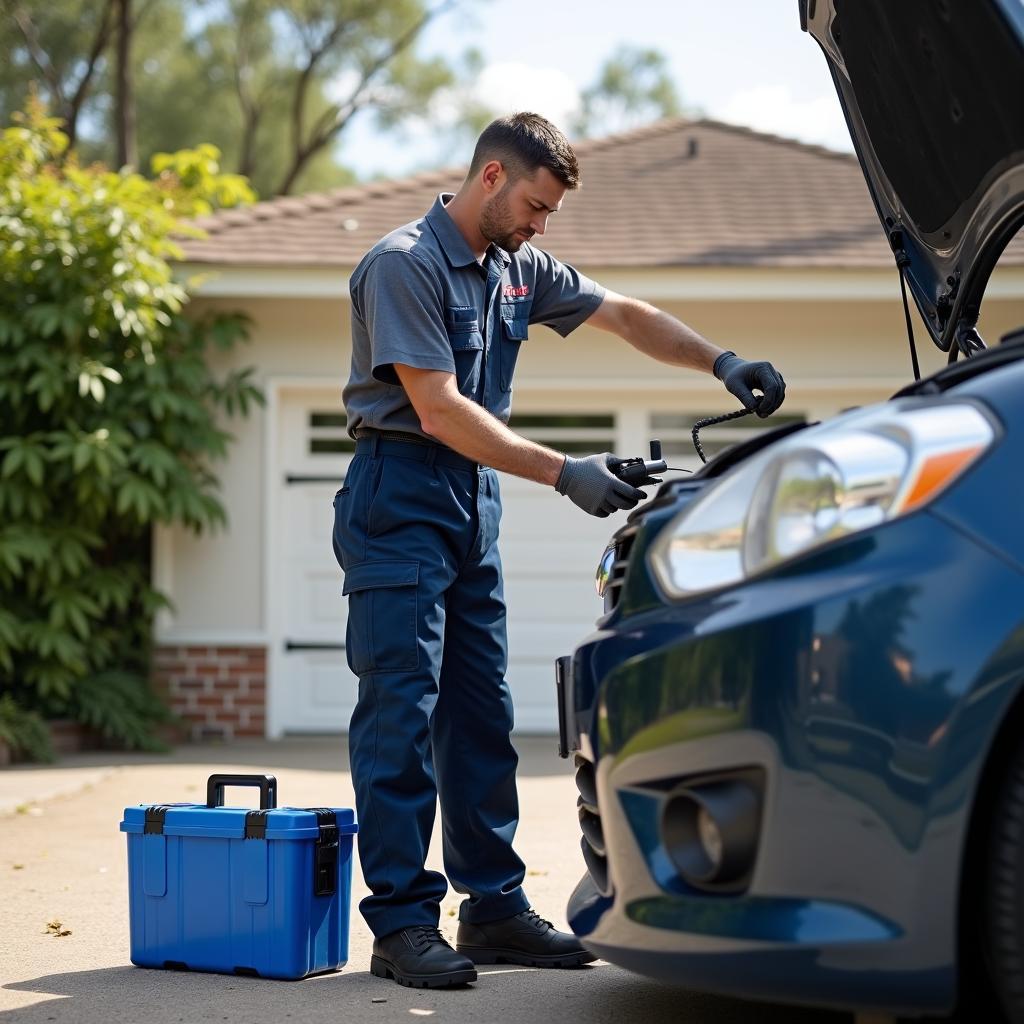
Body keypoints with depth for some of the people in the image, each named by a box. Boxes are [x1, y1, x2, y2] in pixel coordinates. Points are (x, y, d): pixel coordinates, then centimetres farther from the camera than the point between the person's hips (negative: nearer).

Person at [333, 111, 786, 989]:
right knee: (401, 710, -9)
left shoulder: (521, 270, 11)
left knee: (481, 713, 9)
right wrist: (565, 473, -22)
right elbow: (440, 410, -20)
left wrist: (723, 363, 5)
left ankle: (495, 905, 15)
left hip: (475, 497, 8)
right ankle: (402, 923, -7)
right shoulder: (405, 265, -14)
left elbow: (625, 316, 20)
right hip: (400, 496, -8)